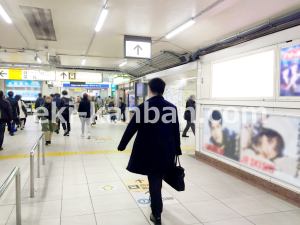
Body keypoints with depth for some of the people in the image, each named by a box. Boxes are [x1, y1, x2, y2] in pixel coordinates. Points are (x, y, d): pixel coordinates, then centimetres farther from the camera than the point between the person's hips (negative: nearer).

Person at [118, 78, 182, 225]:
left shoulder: (143, 107, -12)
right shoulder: (172, 108, -2)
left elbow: (131, 128, -8)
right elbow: (176, 130, 3)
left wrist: (122, 145, 4)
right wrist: (177, 149, 13)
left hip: (149, 150, -4)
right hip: (167, 150, 4)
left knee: (154, 180, 7)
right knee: (158, 179, 23)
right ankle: (156, 204, 44)